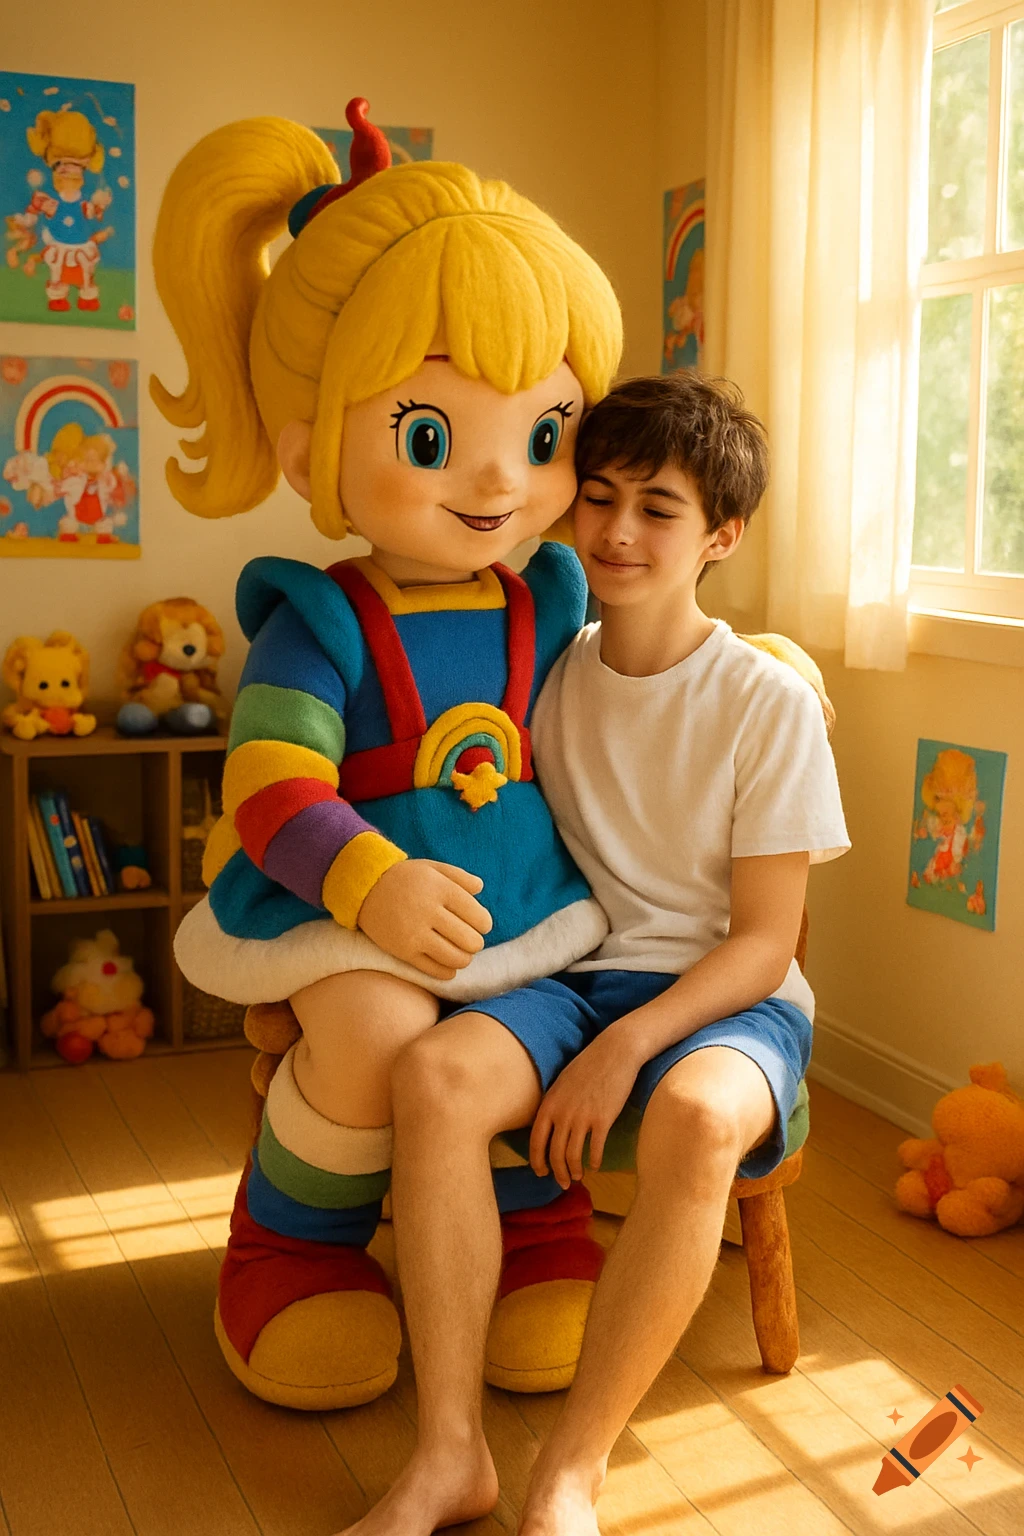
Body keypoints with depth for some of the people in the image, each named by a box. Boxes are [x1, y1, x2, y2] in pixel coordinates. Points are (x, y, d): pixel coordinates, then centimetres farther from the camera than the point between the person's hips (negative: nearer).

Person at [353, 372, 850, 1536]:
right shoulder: (545, 675, 6)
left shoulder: (769, 703, -6)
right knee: (432, 1070, -29)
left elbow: (762, 939, -7)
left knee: (694, 1115, -38)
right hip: (571, 975, 3)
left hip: (724, 997, -3)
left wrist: (628, 1047, -21)